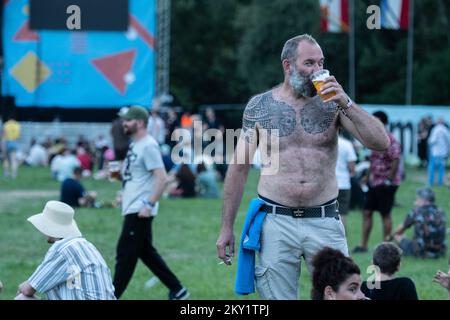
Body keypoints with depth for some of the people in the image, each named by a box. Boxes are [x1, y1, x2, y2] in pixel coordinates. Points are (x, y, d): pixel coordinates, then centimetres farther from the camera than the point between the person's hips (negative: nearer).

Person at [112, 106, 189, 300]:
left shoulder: (148, 146, -15)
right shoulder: (135, 145, 15)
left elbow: (161, 178, -21)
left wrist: (149, 204, -25)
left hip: (139, 211, -10)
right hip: (132, 209, 10)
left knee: (125, 253, -6)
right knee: (146, 252, 15)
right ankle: (177, 290, 20)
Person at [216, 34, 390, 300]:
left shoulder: (332, 102, 3)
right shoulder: (260, 106, 3)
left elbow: (381, 143, -6)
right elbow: (239, 169, 7)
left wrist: (346, 103, -15)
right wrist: (227, 227, 5)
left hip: (324, 222, 0)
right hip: (276, 222, 0)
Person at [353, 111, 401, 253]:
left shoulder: (390, 141, -17)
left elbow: (396, 161, -23)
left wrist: (389, 180, -22)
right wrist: (368, 176, 17)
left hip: (386, 184, -9)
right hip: (374, 182, 9)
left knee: (385, 214, 0)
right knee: (367, 212, 7)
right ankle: (363, 245, 10)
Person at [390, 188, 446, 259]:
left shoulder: (416, 212, -8)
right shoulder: (440, 212, 5)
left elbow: (402, 227, 6)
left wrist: (393, 235, 30)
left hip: (422, 252, -5)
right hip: (440, 252, 5)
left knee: (397, 236, 14)